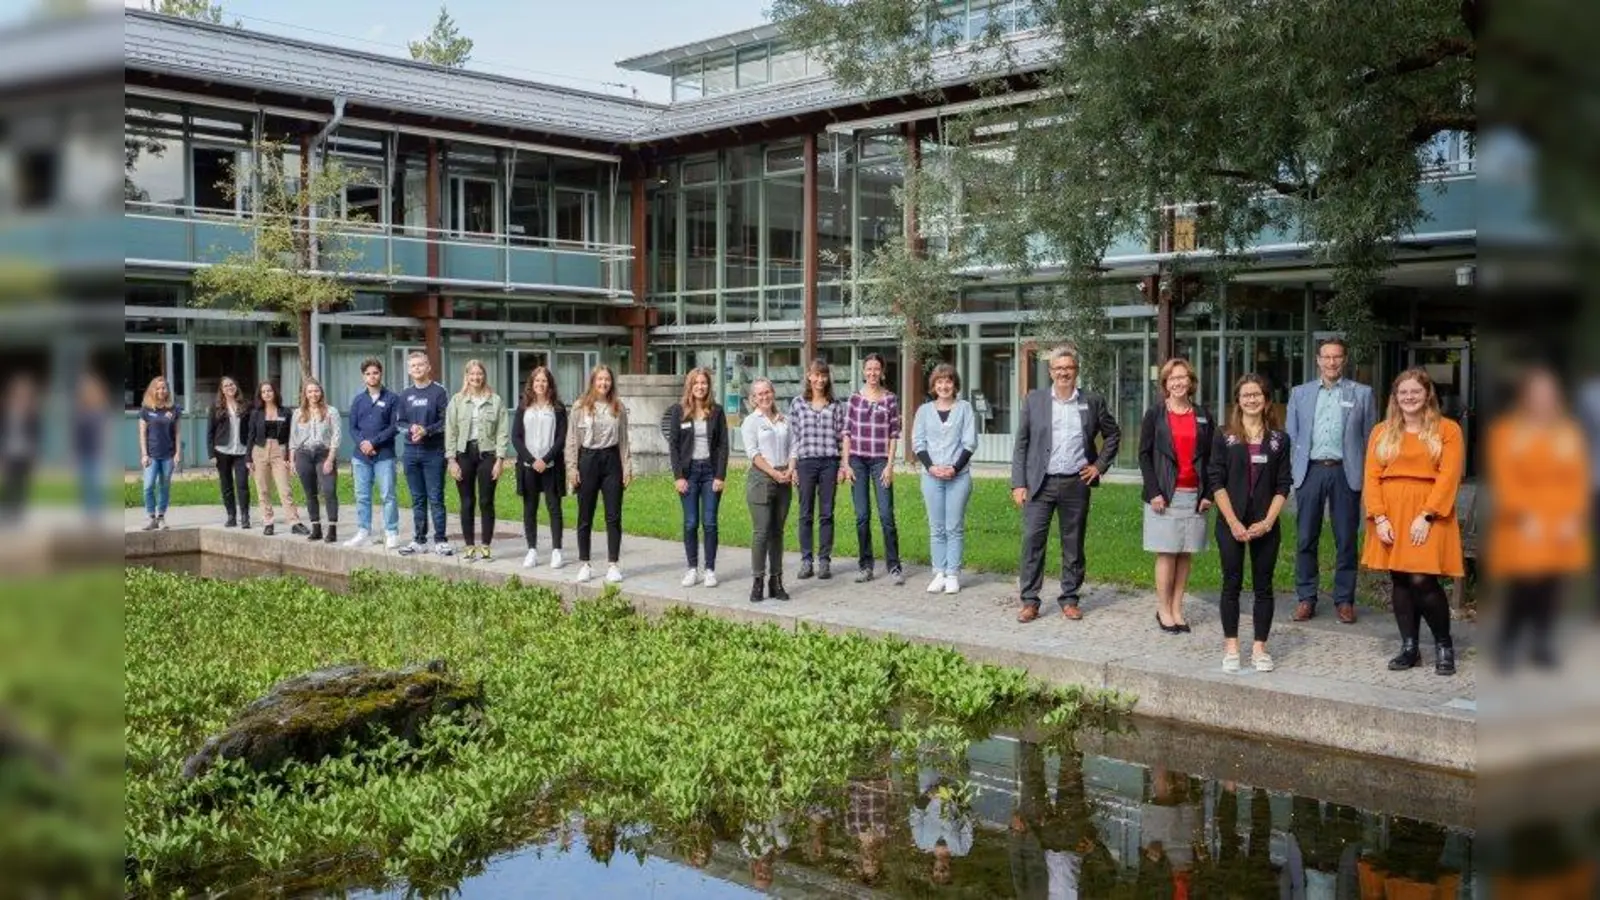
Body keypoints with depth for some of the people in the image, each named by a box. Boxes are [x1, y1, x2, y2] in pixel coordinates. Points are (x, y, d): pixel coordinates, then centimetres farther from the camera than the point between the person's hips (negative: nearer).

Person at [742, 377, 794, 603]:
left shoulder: (784, 421, 15)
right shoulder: (751, 421, 1)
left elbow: (792, 447, 12)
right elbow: (753, 452, -7)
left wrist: (790, 470, -6)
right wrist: (774, 473, -15)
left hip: (784, 481, 5)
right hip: (761, 479, -5)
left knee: (777, 531, 7)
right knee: (761, 531, -9)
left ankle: (776, 580, 11)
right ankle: (758, 581, -6)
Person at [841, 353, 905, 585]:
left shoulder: (890, 398, 2)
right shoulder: (855, 398, 6)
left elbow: (894, 434, 2)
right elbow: (847, 432, 6)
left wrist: (890, 464, -5)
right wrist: (846, 464, 0)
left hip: (880, 461, -2)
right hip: (858, 461, 2)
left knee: (886, 514, -6)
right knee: (862, 516, 4)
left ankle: (894, 566, 2)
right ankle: (865, 566, 12)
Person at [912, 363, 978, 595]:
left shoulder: (964, 408, 3)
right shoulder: (924, 410, 8)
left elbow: (970, 443, 0)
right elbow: (917, 443, 5)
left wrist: (955, 468, -11)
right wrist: (931, 466, -9)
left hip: (959, 476, -2)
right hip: (931, 476, 2)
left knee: (955, 528, -1)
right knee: (936, 528, 4)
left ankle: (953, 575, 4)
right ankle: (939, 573, 8)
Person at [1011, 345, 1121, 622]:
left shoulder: (1093, 402, 6)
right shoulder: (1034, 399, 4)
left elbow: (1113, 434, 17)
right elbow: (1021, 444, 3)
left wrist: (1100, 465, 5)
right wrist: (1018, 483, -3)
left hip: (1076, 484, 1)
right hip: (1040, 484, -1)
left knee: (1073, 544, 7)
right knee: (1032, 540, -3)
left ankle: (1069, 599, 18)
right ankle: (1029, 601, 4)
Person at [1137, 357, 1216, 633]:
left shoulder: (1203, 416, 10)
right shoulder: (1154, 414, 2)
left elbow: (1210, 457, 10)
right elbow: (1144, 455, -1)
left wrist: (1208, 493, 0)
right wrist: (1154, 492, -9)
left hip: (1194, 495, 3)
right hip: (1165, 496, -3)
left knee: (1186, 554, 4)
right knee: (1167, 553, -3)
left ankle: (1177, 608, 10)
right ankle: (1163, 610, 5)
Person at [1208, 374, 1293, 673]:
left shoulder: (1279, 440, 5)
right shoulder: (1224, 437, 1)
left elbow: (1283, 486, 2)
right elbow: (1217, 483, -3)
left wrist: (1267, 522, -9)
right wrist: (1234, 522, -10)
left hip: (1265, 526, 1)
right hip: (1231, 524, -1)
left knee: (1263, 586, 5)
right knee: (1232, 584, 3)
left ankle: (1260, 649, 11)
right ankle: (1231, 648, 11)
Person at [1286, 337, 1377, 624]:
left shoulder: (1362, 394, 6)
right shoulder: (1300, 393, 11)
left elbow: (1370, 438, 5)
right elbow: (1291, 436, 11)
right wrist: (1290, 471, 2)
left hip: (1345, 472, -1)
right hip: (1310, 471, 1)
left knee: (1346, 540, 3)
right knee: (1306, 539, 3)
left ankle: (1344, 600, 12)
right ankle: (1306, 598, 11)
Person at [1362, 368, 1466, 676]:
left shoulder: (1447, 430, 2)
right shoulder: (1382, 431, 11)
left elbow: (1448, 477, -6)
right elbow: (1371, 477, 5)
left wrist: (1426, 516, -15)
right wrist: (1379, 518, -6)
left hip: (1428, 516, -4)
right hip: (1391, 517, 4)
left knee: (1422, 580, -12)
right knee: (1399, 581, 5)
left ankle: (1444, 645, 7)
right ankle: (1409, 647, 16)